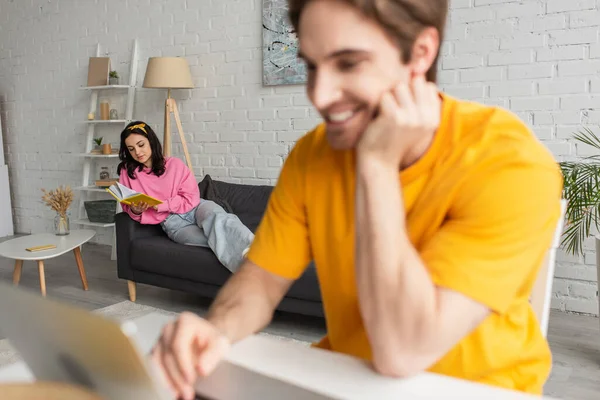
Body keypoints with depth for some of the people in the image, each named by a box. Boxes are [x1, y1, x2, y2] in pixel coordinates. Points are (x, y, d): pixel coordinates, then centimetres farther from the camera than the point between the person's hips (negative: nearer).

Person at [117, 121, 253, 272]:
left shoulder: (174, 164, 3)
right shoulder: (127, 172, 6)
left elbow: (191, 198, -2)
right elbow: (129, 208, 13)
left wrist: (161, 205, -13)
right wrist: (135, 211, -11)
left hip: (195, 209, 0)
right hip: (172, 222, 1)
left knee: (215, 217, -40)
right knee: (217, 239, -33)